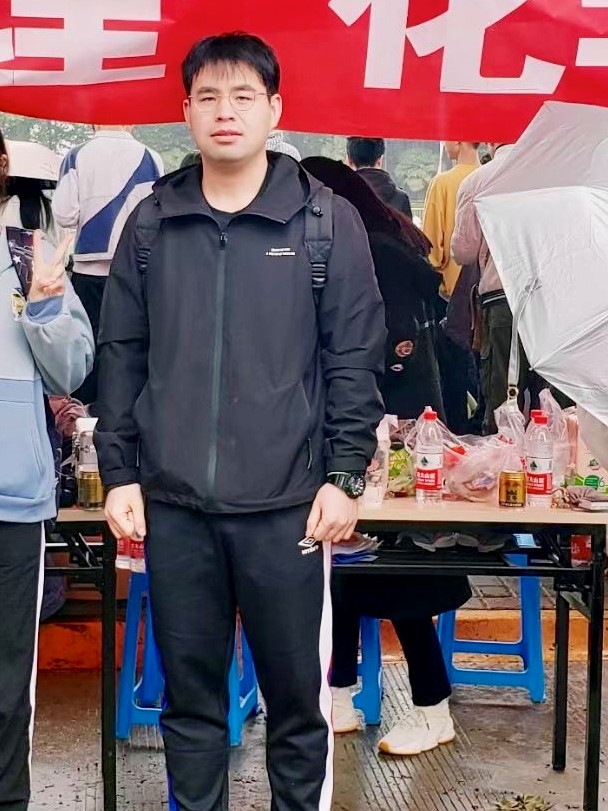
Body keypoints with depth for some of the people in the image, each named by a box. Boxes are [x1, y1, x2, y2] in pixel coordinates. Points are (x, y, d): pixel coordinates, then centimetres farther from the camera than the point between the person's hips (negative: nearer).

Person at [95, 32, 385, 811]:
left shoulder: (327, 221, 0)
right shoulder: (149, 224, 7)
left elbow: (355, 359, 0)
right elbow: (120, 356, 9)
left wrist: (343, 476, -5)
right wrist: (119, 474, 4)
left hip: (286, 504, -2)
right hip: (173, 504, 2)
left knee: (297, 692, 8)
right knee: (189, 694, 12)